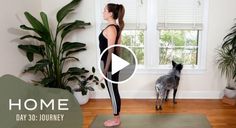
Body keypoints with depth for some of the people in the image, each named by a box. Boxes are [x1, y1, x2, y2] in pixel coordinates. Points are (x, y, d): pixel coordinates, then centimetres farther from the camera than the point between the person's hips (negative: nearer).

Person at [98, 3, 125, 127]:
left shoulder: (110, 28, -17)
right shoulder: (116, 27, 12)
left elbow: (110, 50, -20)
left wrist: (106, 69, -17)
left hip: (111, 65, -10)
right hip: (115, 63, 10)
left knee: (112, 92, 2)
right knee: (114, 92, 16)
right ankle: (116, 117, 27)